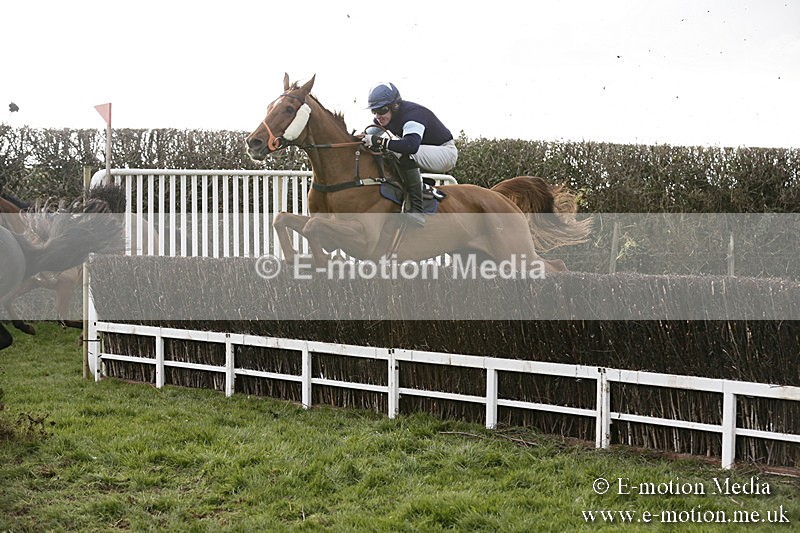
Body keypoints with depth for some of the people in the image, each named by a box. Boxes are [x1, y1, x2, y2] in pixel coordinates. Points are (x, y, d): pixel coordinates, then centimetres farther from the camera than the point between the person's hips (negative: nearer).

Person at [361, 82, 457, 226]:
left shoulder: (413, 115, -33)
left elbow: (412, 145, -51)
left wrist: (381, 142, -55)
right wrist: (365, 138, -13)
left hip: (445, 151, -10)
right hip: (422, 155, 10)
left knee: (407, 156, -37)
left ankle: (417, 211, -36)